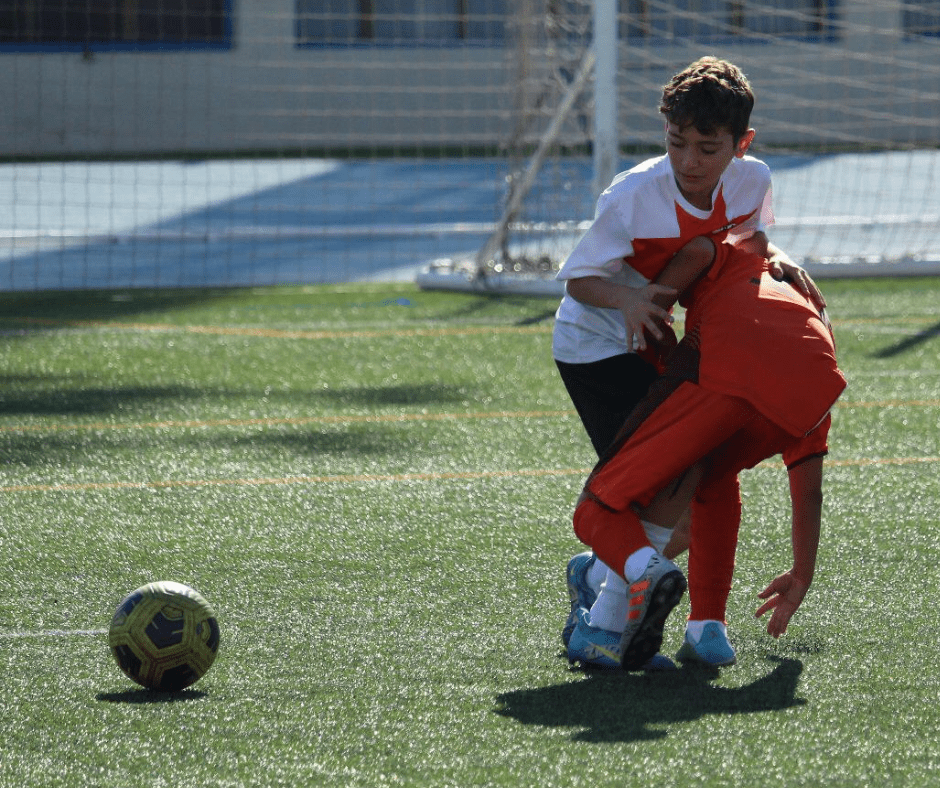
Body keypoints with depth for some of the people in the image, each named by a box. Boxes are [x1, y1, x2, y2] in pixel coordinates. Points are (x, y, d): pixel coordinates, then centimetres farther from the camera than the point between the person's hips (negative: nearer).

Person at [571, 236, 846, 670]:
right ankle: (707, 629, 26)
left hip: (723, 364, -4)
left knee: (599, 510, 6)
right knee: (714, 481, 37)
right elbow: (808, 490, 43)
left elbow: (697, 251, 8)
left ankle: (646, 569, -26)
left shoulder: (735, 264, 38)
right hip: (810, 386, 4)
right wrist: (802, 576, 51)